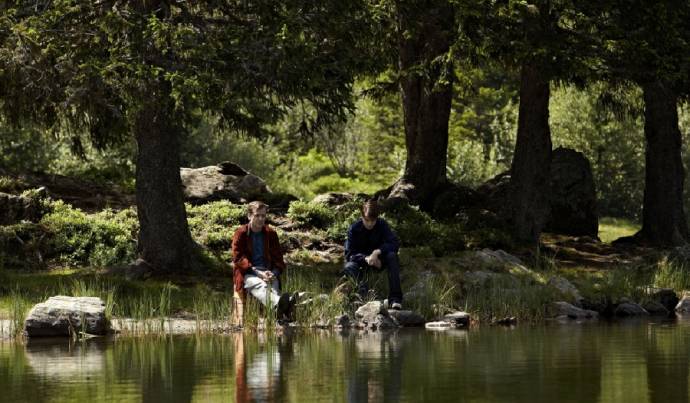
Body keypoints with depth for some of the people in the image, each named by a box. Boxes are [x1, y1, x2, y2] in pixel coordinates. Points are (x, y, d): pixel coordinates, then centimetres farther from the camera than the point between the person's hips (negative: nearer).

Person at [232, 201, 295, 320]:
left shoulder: (271, 233, 15)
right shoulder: (241, 233, 5)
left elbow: (278, 258, 14)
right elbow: (238, 258, -3)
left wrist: (274, 273, -9)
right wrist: (258, 272, -16)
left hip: (267, 273, 3)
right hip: (248, 275, -3)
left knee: (273, 286, -34)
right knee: (260, 285, -39)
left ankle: (281, 312, -67)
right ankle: (278, 304, -73)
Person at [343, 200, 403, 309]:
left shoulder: (382, 225, -11)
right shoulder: (354, 229, -14)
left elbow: (395, 243, -21)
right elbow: (349, 254, -17)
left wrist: (377, 252, -37)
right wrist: (366, 259, -35)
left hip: (378, 258, 0)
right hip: (361, 260, 0)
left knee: (392, 256, -32)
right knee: (349, 267, -32)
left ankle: (395, 298, -40)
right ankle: (362, 287, -56)